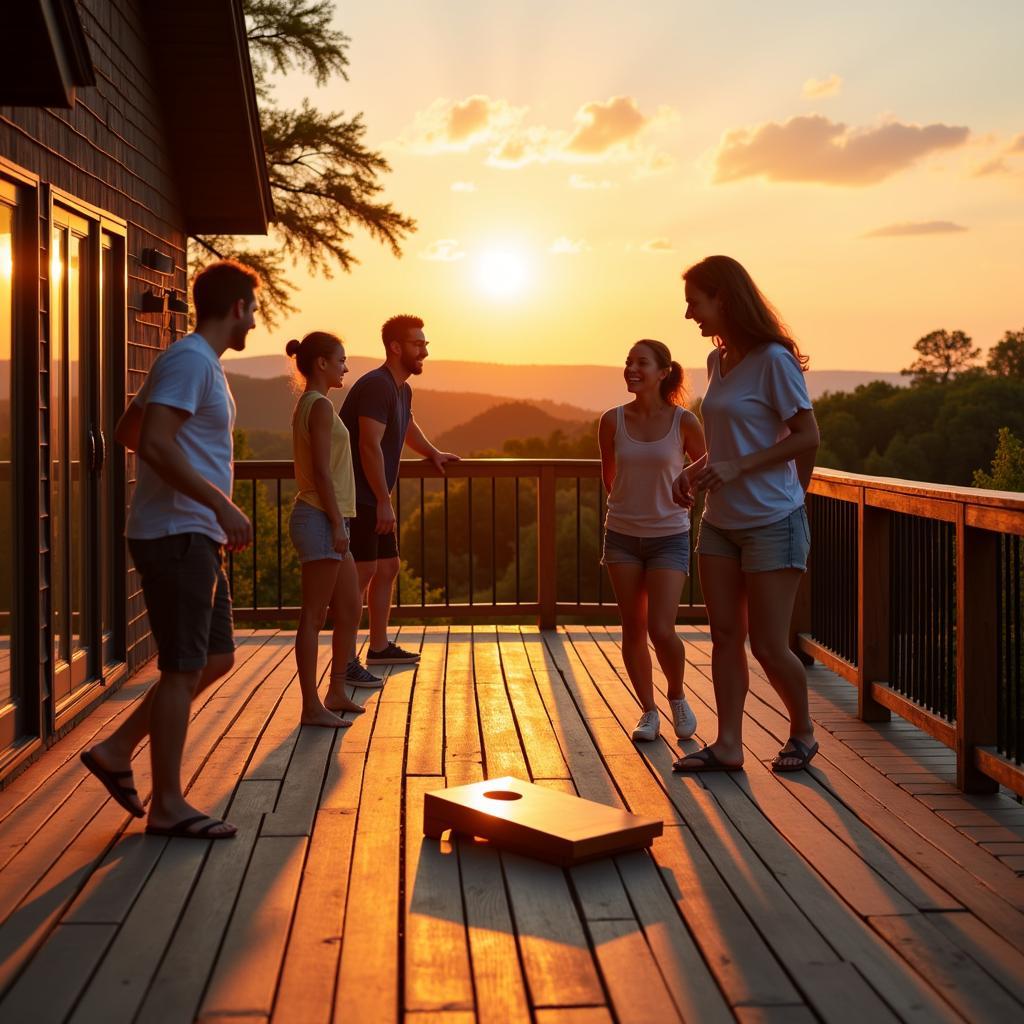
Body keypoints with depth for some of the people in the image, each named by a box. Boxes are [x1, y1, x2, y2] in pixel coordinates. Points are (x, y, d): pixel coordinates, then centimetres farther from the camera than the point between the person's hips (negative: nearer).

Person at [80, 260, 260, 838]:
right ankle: (167, 805, 7)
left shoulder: (200, 362, 17)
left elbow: (128, 432, 24)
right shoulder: (191, 360, -14)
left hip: (195, 538, 10)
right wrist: (220, 502, -26)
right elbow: (153, 443, -26)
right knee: (184, 669, -3)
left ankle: (117, 751, 20)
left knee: (217, 658, 14)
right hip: (176, 535, -10)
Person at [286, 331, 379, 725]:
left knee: (350, 609, 14)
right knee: (314, 616, -5)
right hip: (320, 519, -10)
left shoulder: (307, 406, 17)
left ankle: (336, 693, 22)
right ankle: (311, 706, 1)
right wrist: (337, 525, -19)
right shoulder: (321, 406, -13)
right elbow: (322, 471, -19)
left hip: (325, 519, 10)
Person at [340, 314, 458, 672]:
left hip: (373, 498, 10)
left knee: (388, 567, 14)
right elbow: (370, 446, -24)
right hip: (357, 496, -10)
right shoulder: (376, 385, -17)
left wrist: (432, 453, 48)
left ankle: (379, 647, 25)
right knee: (363, 571, -12)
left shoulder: (402, 389, 15)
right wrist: (384, 502, -24)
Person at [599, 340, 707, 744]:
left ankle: (677, 696, 17)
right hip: (622, 535, 2)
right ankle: (648, 711, 20)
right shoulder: (613, 421, -4)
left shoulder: (684, 422, -10)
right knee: (633, 630, 5)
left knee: (661, 630, -11)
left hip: (669, 536, -2)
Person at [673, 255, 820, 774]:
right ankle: (727, 745, 12)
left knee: (768, 646, -1)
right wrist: (698, 471, 2)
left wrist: (738, 468, -21)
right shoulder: (717, 361, 10)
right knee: (725, 636, 6)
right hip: (720, 521, 7)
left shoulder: (773, 360, -13)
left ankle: (803, 731, 23)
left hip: (772, 522, -7)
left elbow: (807, 437, -14)